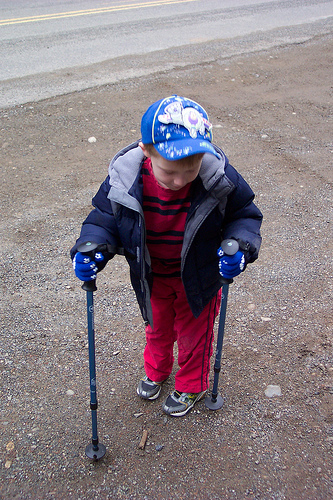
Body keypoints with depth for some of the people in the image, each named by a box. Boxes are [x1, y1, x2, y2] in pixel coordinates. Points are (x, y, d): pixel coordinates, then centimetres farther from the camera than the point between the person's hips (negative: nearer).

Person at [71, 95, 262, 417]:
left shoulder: (220, 179, -30)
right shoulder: (124, 179, -29)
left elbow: (246, 215, -13)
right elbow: (104, 219, -12)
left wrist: (240, 246, -33)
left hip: (199, 277, -1)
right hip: (151, 276, 2)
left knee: (193, 334, 23)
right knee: (157, 329, 29)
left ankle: (191, 386, 53)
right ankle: (156, 371, 62)